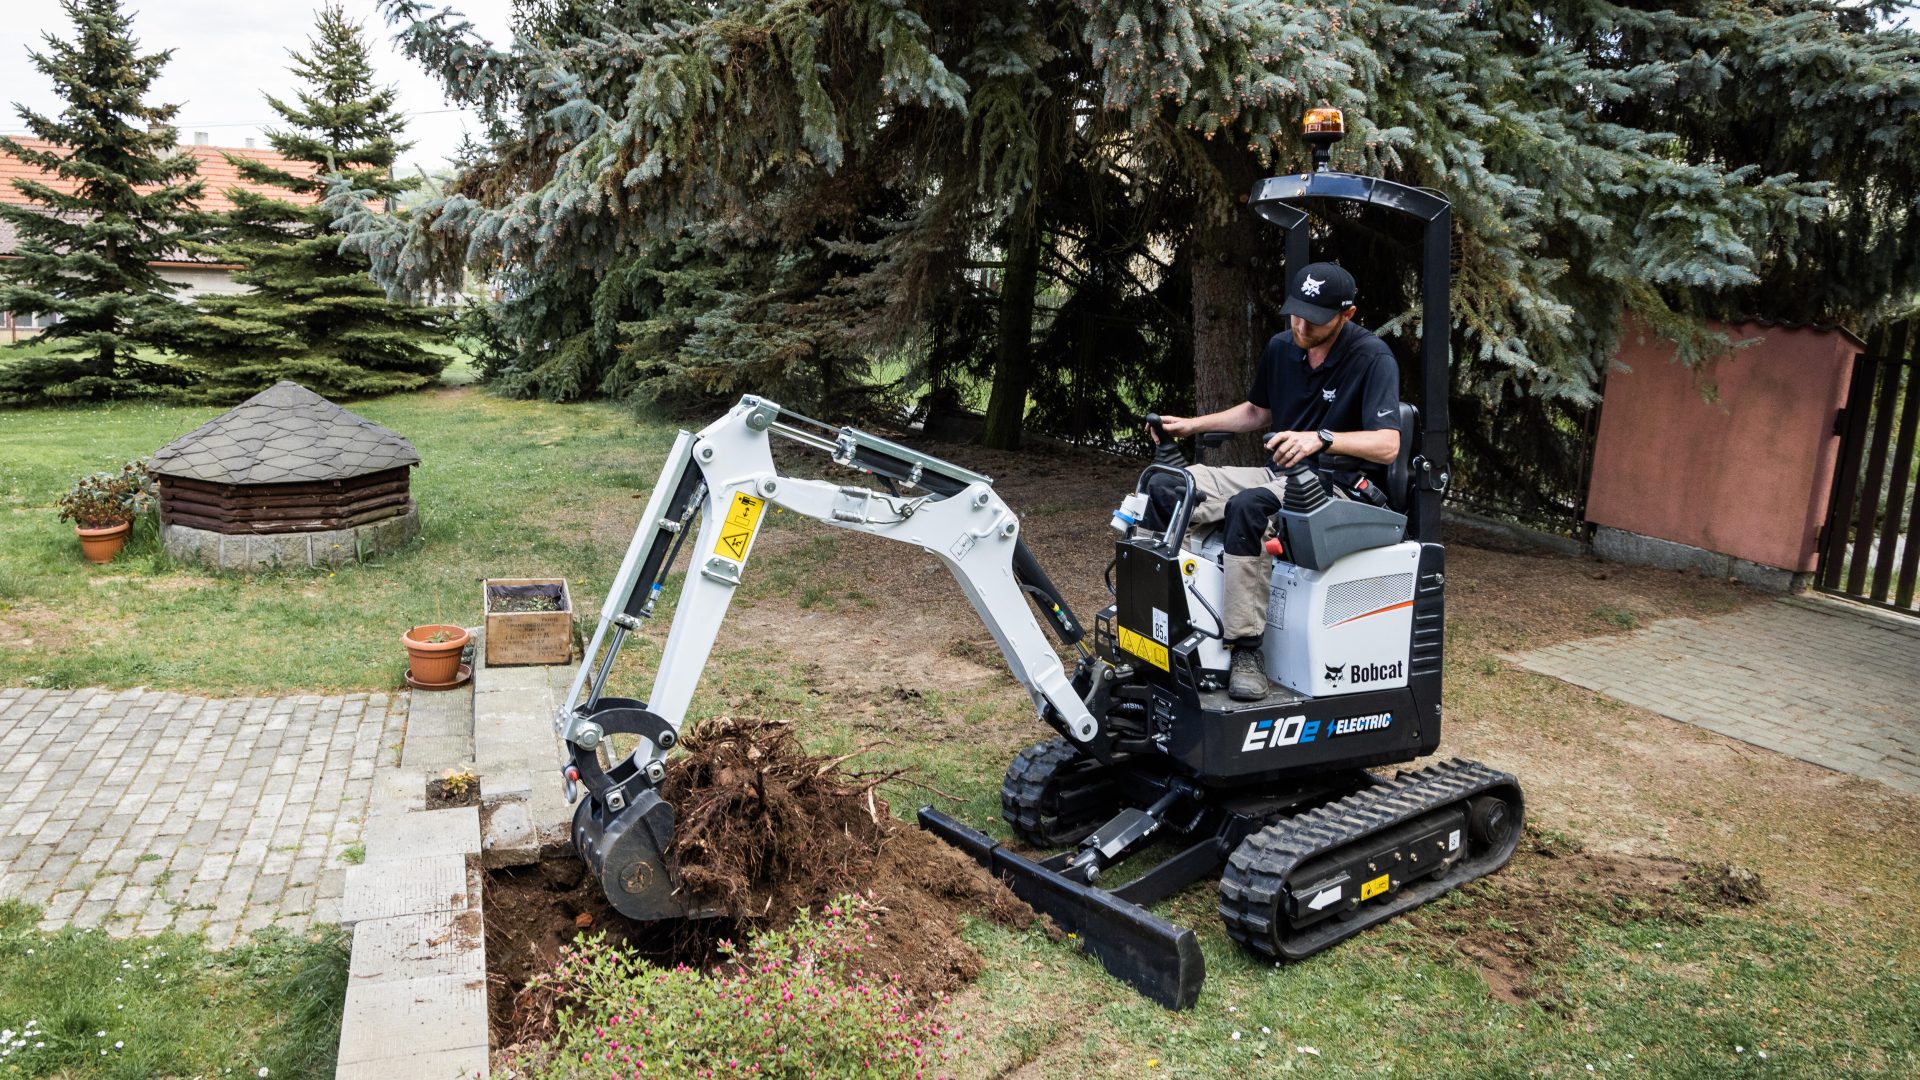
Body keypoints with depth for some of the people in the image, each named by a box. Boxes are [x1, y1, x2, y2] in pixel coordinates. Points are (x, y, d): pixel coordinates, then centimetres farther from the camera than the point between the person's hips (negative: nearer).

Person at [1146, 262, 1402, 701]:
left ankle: (1247, 649, -33)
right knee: (1165, 488, -12)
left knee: (1248, 508, -38)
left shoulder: (1373, 358, -13)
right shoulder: (1281, 348, 7)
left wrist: (1321, 438, -38)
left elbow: (1387, 445, -22)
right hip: (1278, 473, 7)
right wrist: (1192, 425, 13)